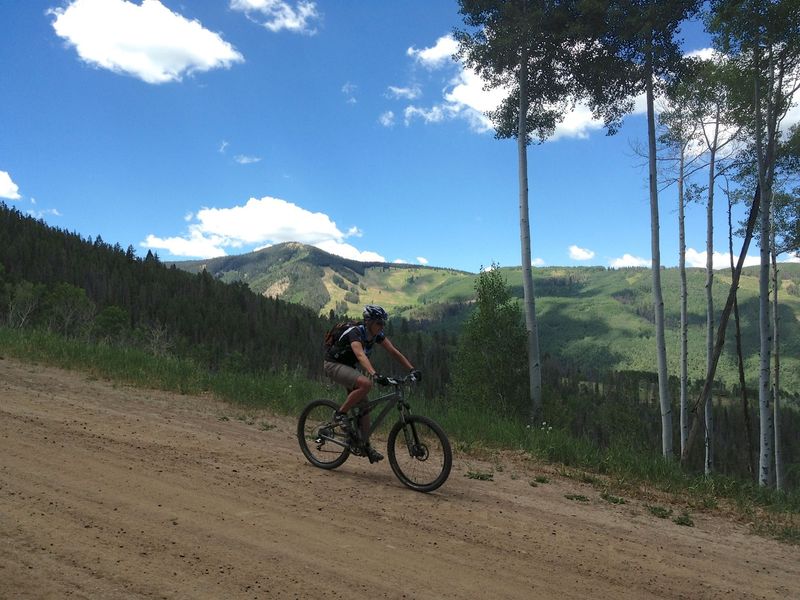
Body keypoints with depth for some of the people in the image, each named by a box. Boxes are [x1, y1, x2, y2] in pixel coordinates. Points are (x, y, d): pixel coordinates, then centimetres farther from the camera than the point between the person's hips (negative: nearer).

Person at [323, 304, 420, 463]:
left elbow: (394, 352, -6)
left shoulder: (377, 335, -5)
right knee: (365, 384, -32)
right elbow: (361, 355, -45)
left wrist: (412, 369, -17)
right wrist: (375, 375, -60)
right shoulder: (355, 333, -28)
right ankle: (340, 414, -16)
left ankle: (365, 445, 8)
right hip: (333, 365, -8)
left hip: (348, 367, 8)